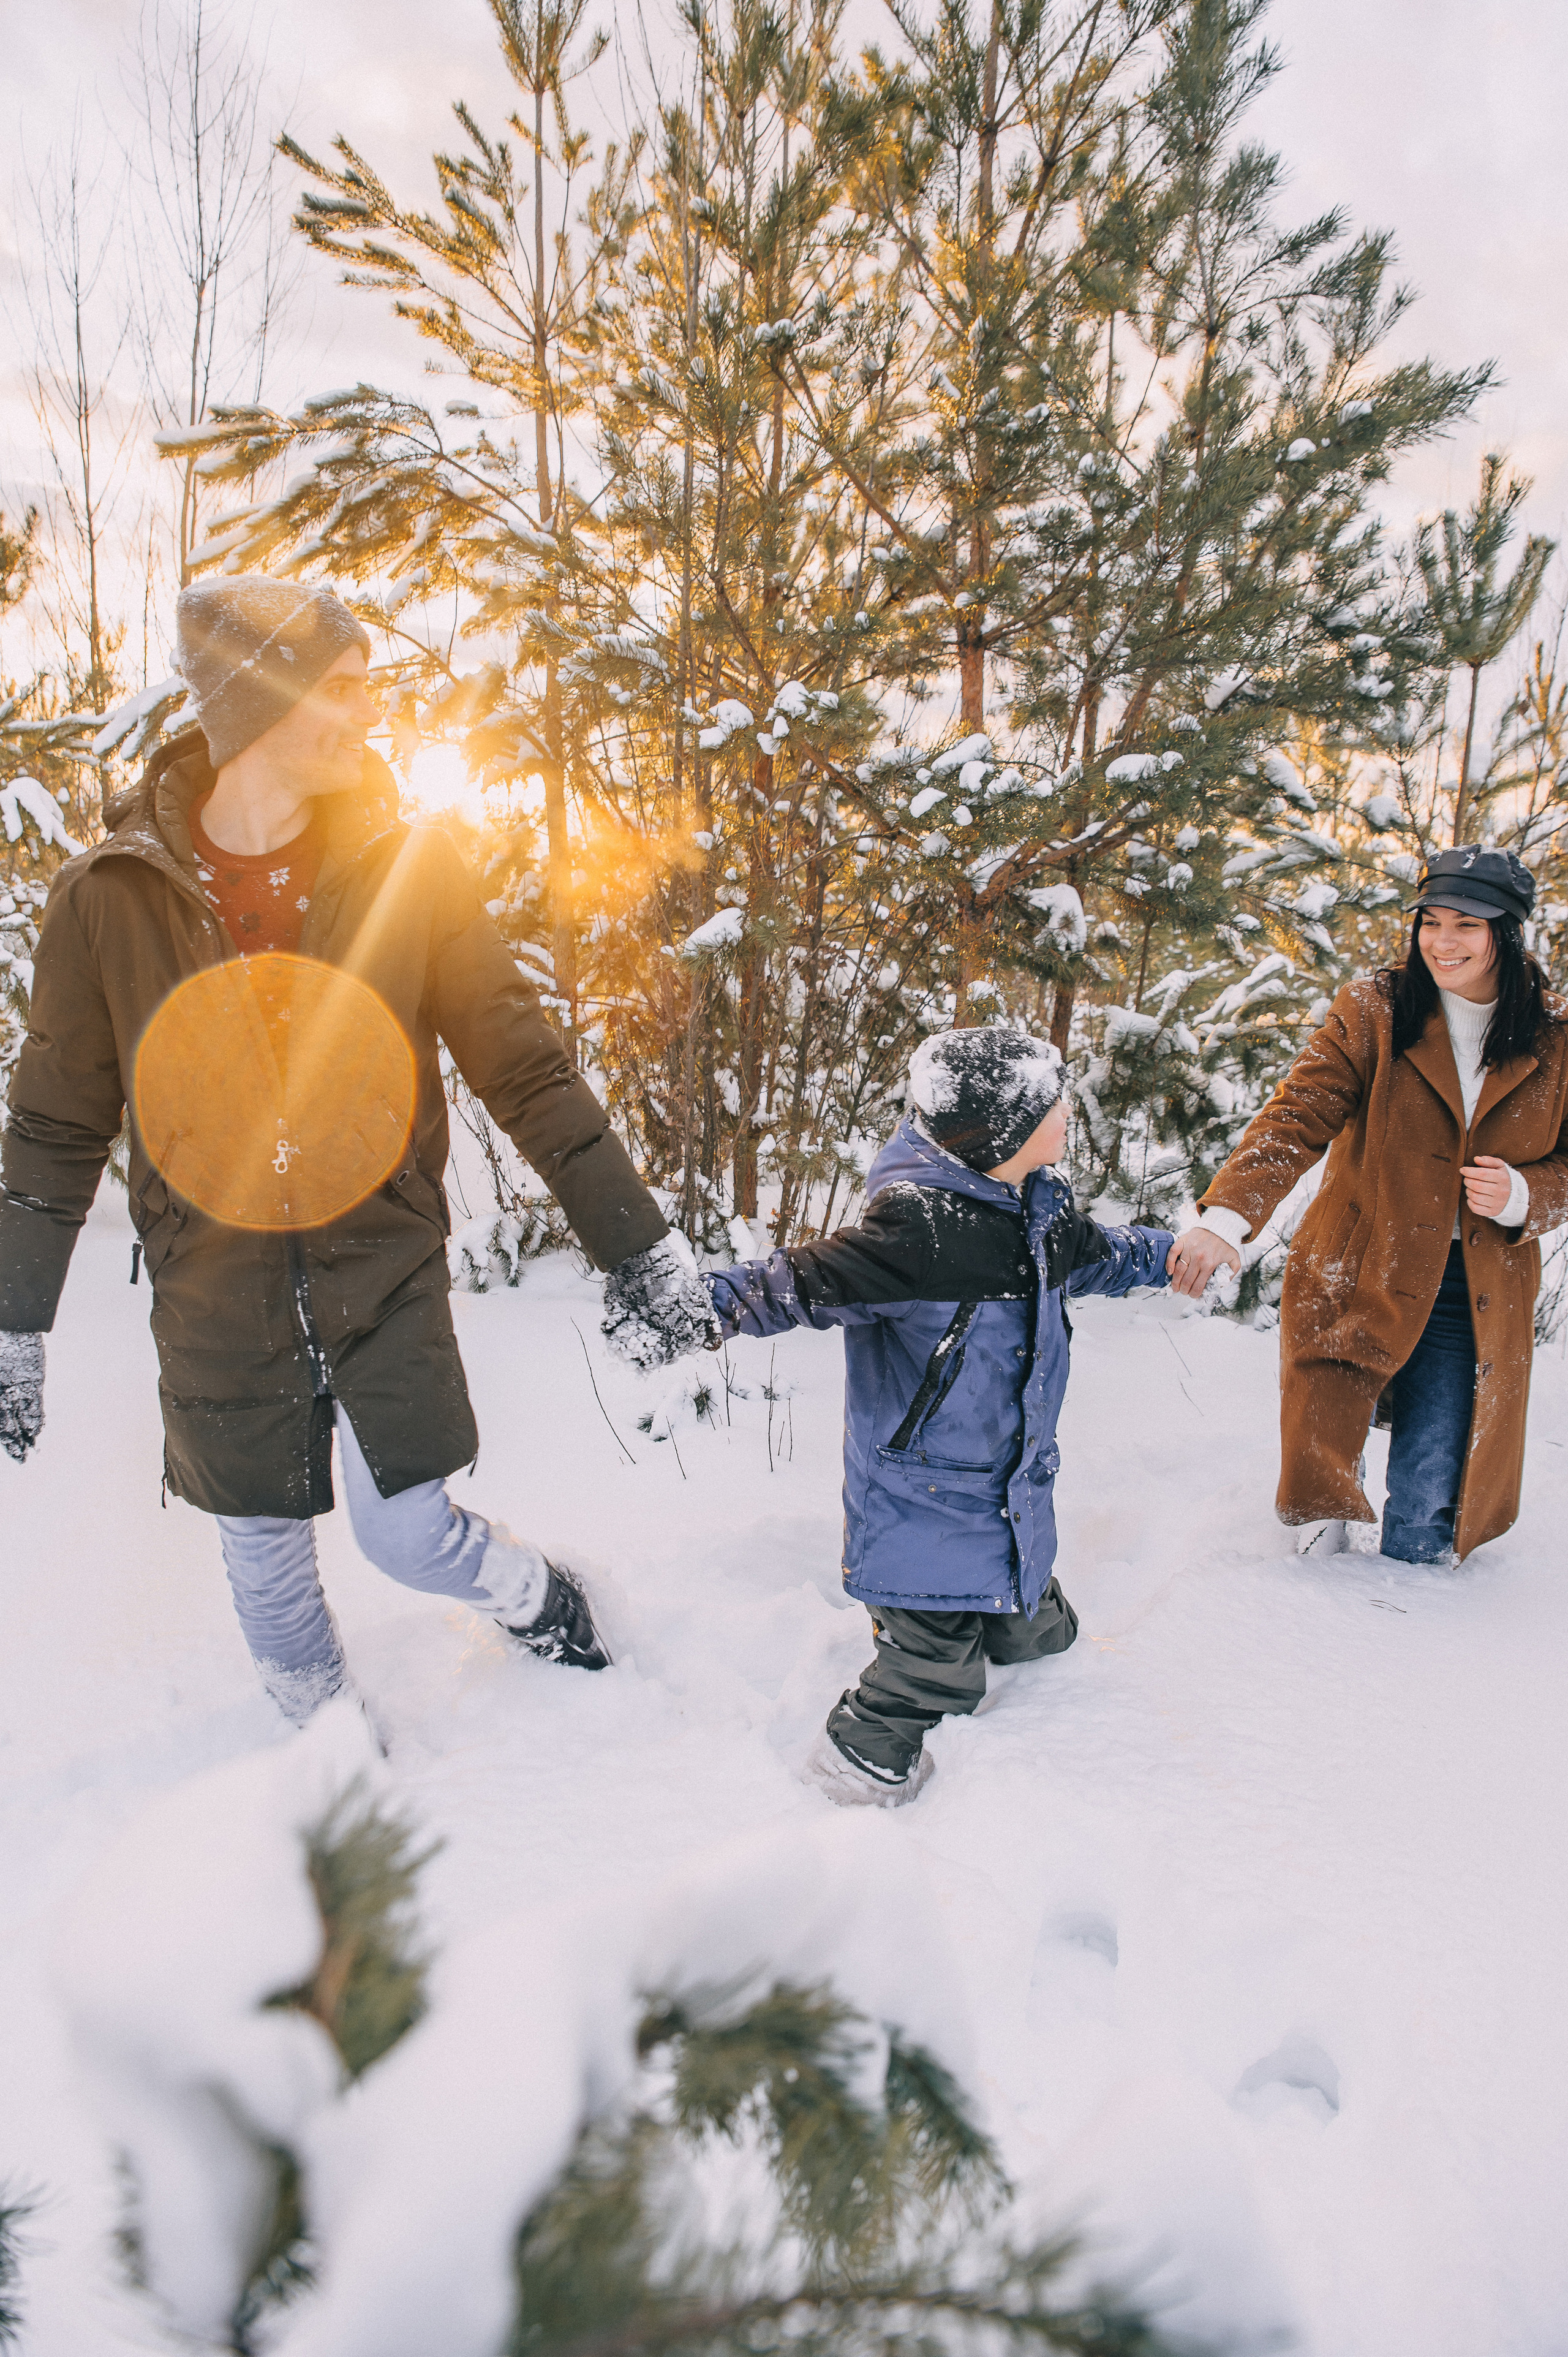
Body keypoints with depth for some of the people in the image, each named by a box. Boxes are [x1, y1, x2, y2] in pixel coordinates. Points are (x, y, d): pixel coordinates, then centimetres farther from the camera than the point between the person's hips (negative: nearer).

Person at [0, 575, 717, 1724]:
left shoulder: (410, 865, -7)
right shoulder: (110, 898, -7)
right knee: (266, 1559, 14)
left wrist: (637, 1244, -6)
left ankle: (535, 1591, 35)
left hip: (385, 1271, -1)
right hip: (218, 1296, 1)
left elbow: (524, 1068, -4)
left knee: (410, 1536, -1)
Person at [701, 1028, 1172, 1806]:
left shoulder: (1040, 1210, 3)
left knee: (1038, 1633, 19)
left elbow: (1093, 1254, 25)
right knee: (938, 1668, -4)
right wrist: (706, 1300, -41)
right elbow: (809, 1280, -29)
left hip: (1012, 1492, 9)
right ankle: (859, 1754, 21)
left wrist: (1169, 1253, 36)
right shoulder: (919, 1227, -27)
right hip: (922, 1499, -8)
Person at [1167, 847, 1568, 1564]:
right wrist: (1225, 1217, -33)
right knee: (1319, 1476, -3)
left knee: (1428, 1520, 1)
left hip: (1475, 1301, 2)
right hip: (1356, 1281, -1)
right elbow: (1296, 1117, -18)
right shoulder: (1372, 1014, -6)